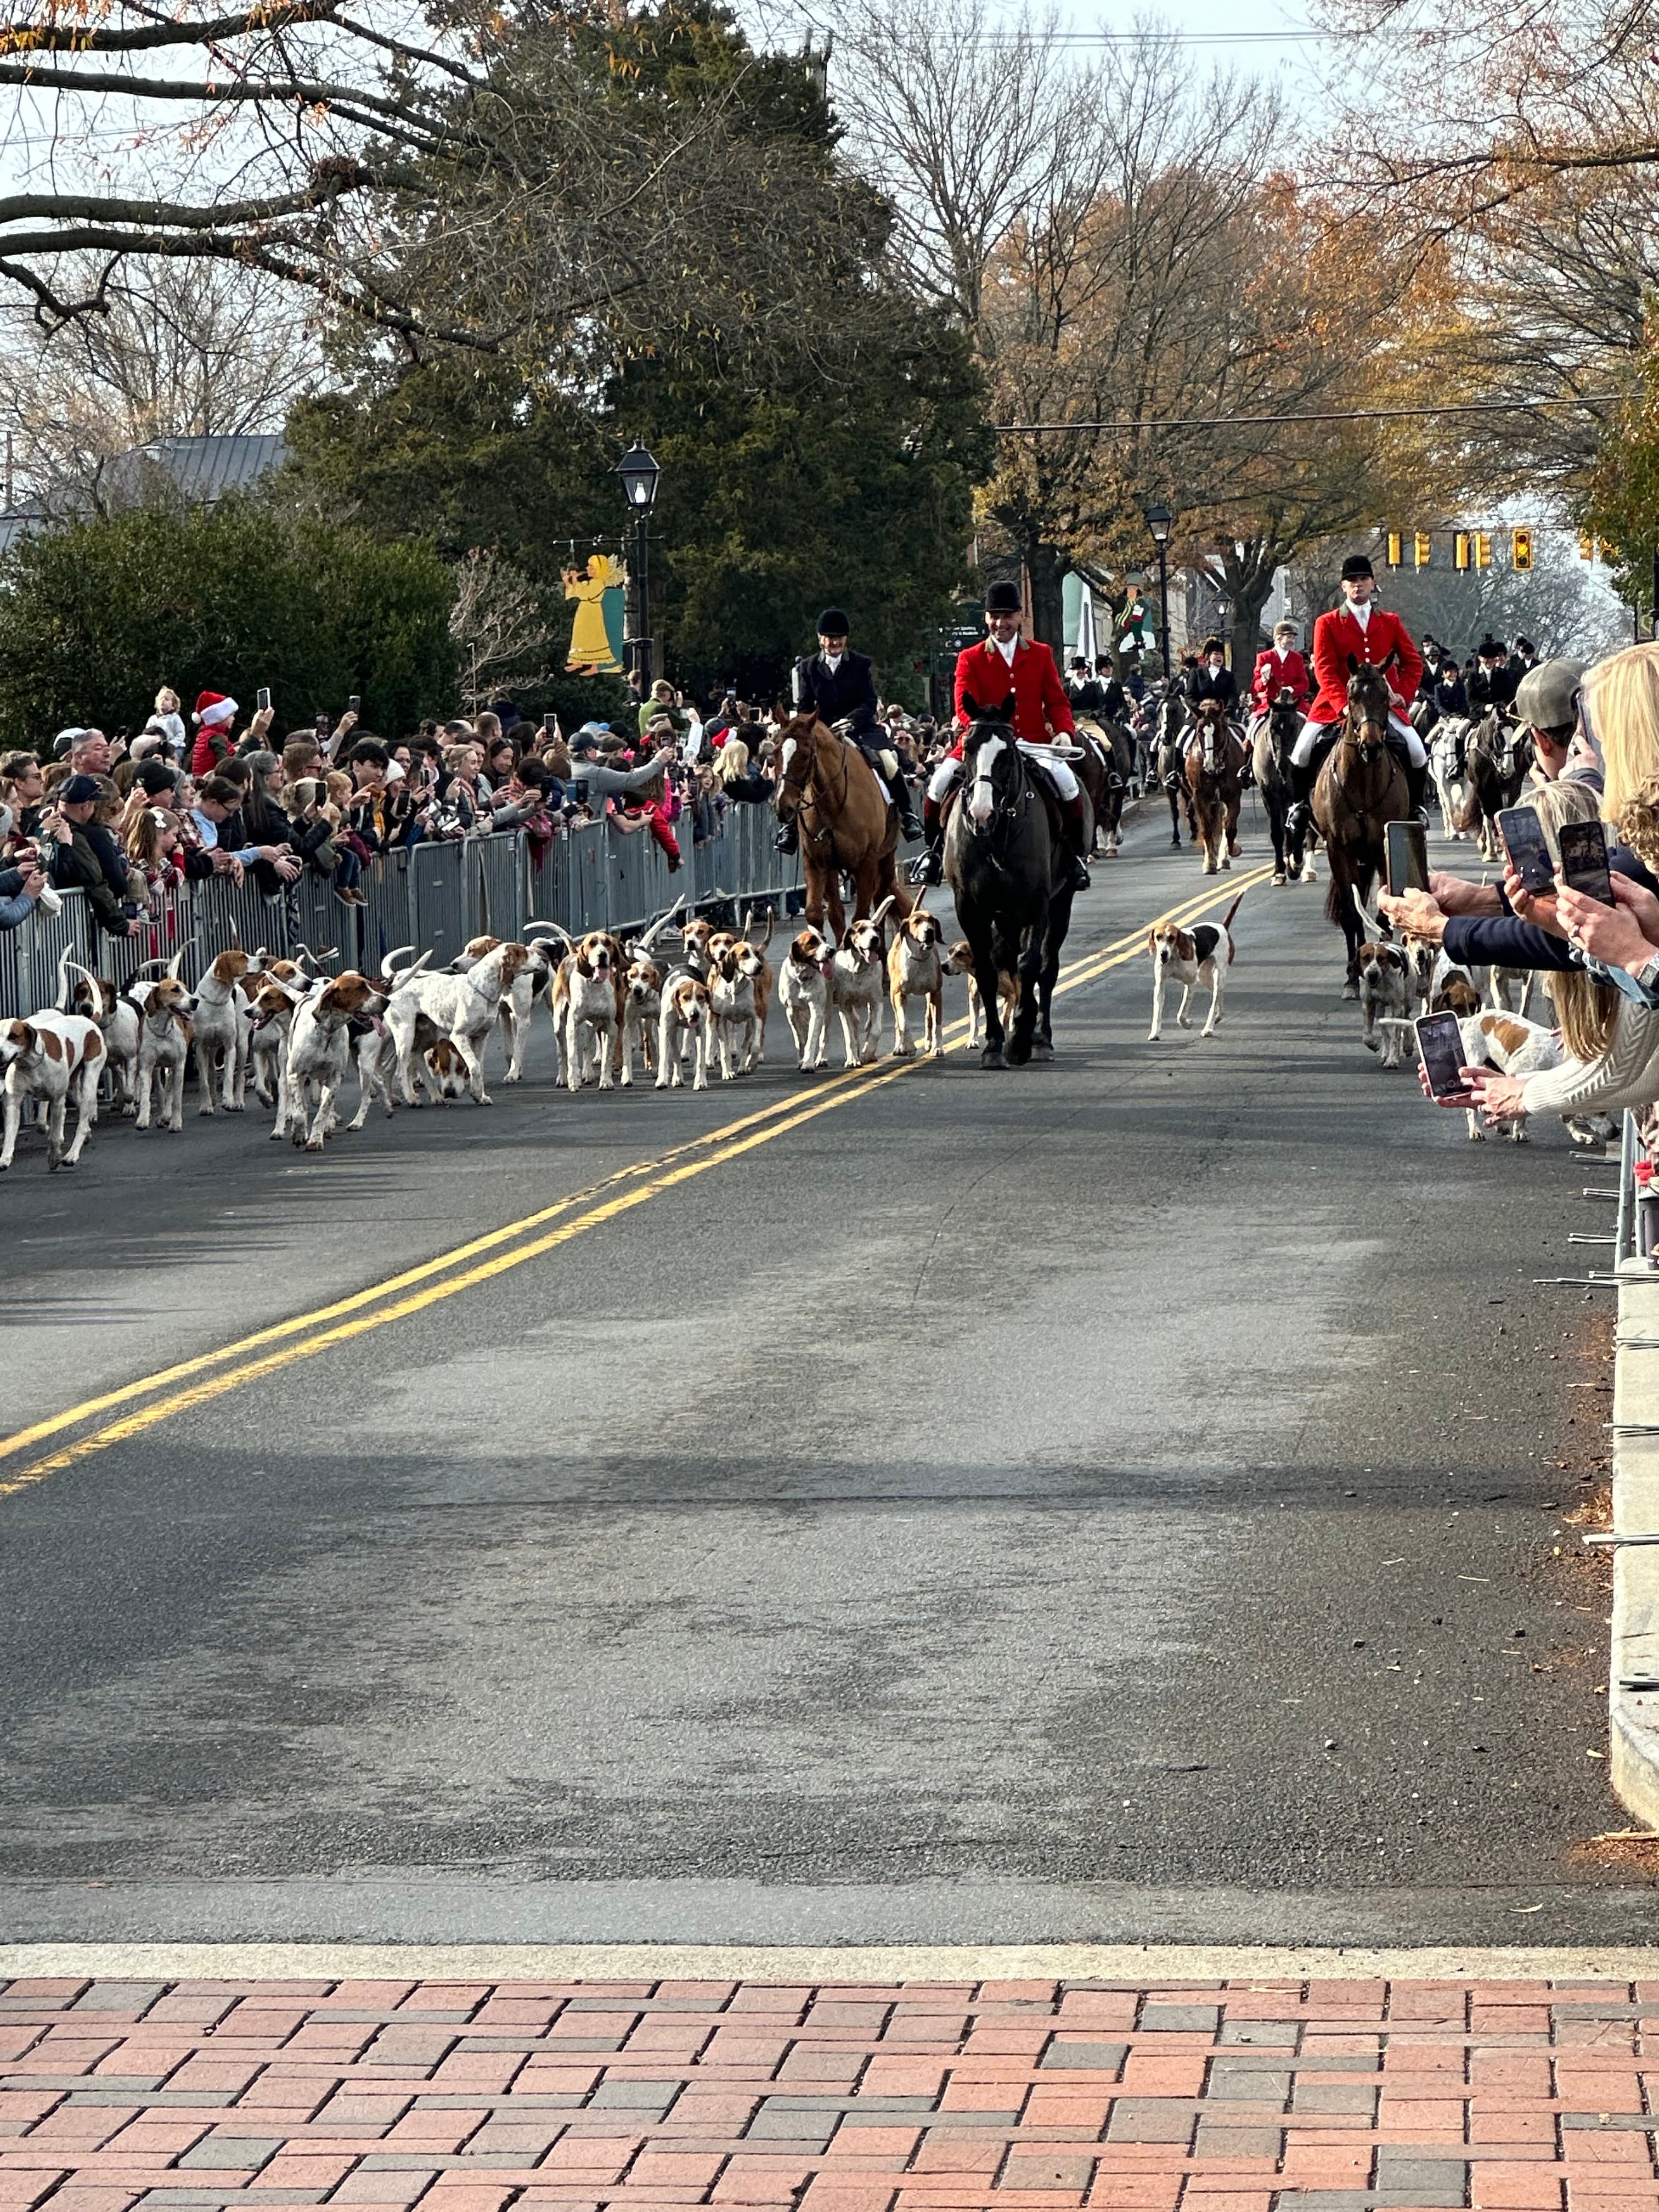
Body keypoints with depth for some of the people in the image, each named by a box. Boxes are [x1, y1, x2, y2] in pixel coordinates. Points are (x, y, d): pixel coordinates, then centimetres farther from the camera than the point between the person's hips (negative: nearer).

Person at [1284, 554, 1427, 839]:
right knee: (1302, 752, -15)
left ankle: (1416, 804, 10)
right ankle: (1299, 803, 8)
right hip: (1336, 704, -1)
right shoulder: (1327, 624, 1)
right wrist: (1343, 705, -21)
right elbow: (1324, 669, -7)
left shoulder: (1391, 622, 8)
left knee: (1417, 752, -13)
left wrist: (1403, 695, -6)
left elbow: (1413, 662, 11)